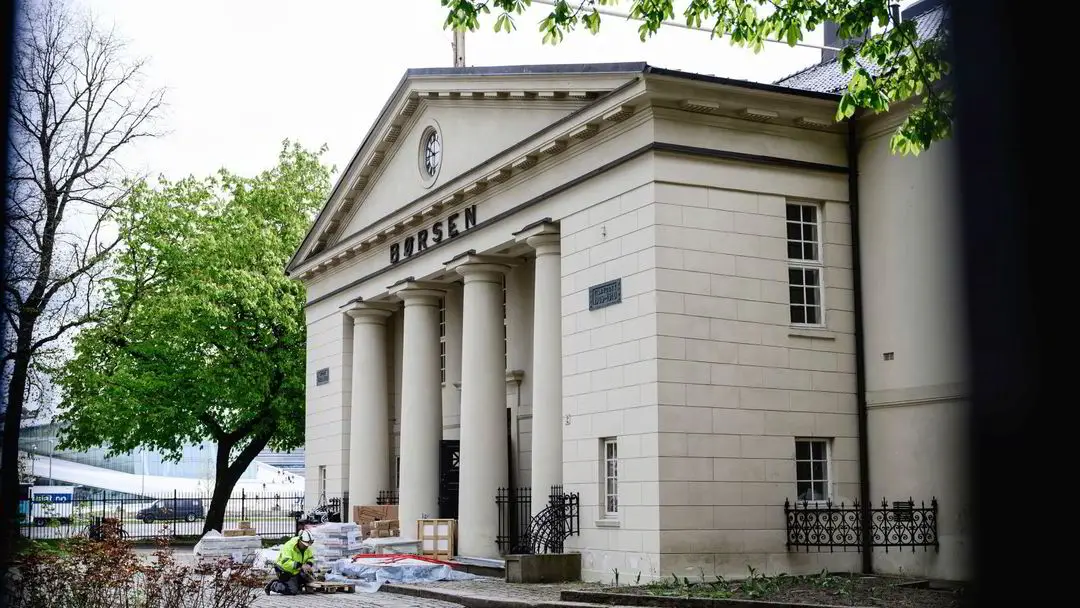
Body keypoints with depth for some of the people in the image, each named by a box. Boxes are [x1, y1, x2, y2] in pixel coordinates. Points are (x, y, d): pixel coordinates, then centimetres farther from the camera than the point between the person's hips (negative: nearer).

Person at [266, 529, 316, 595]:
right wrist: (300, 566, -44)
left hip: (296, 571, 8)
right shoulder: (289, 546, -27)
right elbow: (286, 563, -37)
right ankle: (273, 585, 1)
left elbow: (311, 558, 9)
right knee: (293, 591, -19)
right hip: (285, 571, -8)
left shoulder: (307, 548, -4)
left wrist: (309, 564, -16)